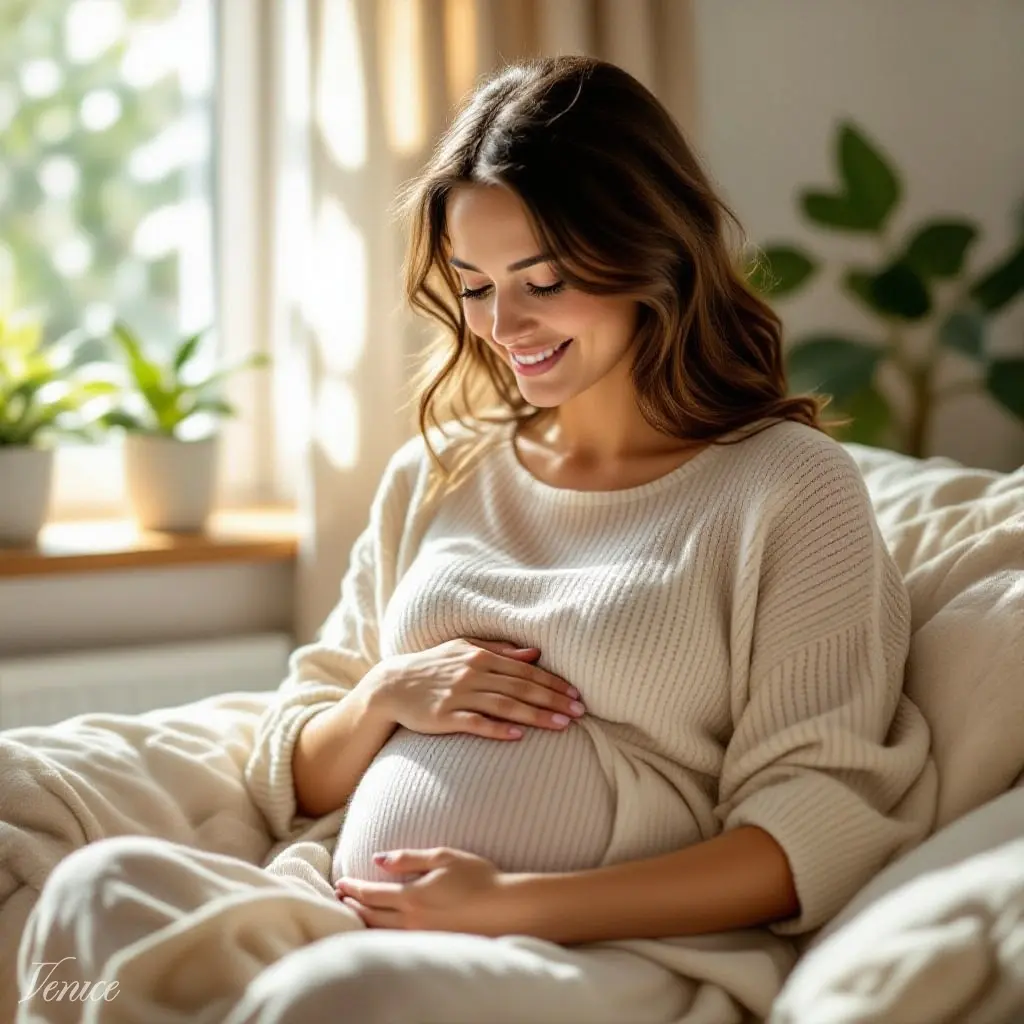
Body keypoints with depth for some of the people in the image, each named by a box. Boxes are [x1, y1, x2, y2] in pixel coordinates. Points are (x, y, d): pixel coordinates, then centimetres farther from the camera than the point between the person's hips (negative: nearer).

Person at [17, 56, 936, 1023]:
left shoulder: (789, 485, 2)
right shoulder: (433, 475, 17)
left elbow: (825, 826, -7)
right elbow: (294, 780, 20)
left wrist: (513, 901, -14)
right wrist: (385, 697, -3)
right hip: (349, 921, 5)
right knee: (101, 887, -23)